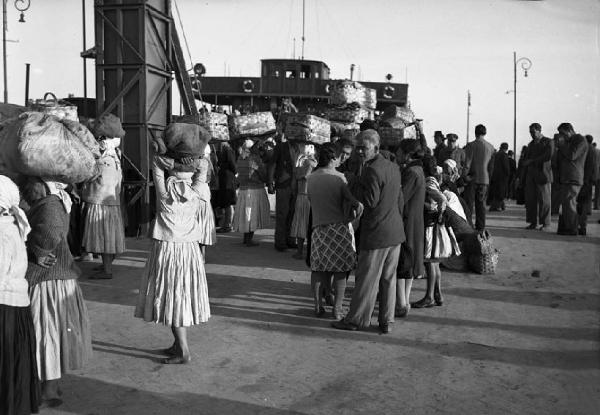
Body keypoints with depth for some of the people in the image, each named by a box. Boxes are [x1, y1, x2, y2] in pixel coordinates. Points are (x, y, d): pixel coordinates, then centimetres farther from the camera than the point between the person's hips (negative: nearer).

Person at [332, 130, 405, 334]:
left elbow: (370, 201, -21)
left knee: (367, 279, 2)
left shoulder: (372, 170, -17)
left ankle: (356, 320, 12)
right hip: (396, 233, 8)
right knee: (388, 279, 12)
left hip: (376, 233, -8)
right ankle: (386, 321, 19)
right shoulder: (394, 167, 11)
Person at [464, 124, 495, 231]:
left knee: (469, 203, 1)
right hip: (484, 179, 4)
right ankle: (481, 227, 10)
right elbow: (492, 165, 11)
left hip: (472, 178, -4)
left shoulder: (471, 145, -8)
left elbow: (467, 163, -12)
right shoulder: (491, 147, 6)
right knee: (481, 204, 9)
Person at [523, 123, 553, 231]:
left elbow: (548, 156, -13)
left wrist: (532, 161, -11)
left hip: (543, 174, -6)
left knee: (544, 200, -4)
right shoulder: (531, 144, 21)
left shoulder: (548, 142, 1)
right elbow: (526, 159, 25)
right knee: (530, 200, 1)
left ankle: (545, 224, 1)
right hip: (531, 175, 6)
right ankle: (533, 222, 7)